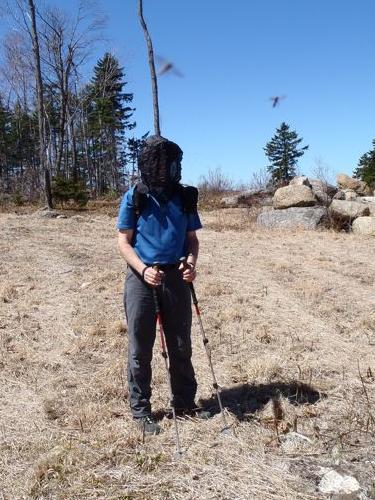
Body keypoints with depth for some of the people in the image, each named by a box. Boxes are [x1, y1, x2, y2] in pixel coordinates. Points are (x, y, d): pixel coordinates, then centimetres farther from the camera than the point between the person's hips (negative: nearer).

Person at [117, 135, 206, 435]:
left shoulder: (184, 197, 6)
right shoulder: (134, 198, -3)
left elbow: (192, 238, 11)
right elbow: (124, 242, -3)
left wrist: (190, 262, -10)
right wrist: (144, 269, -19)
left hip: (176, 279, 3)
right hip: (142, 280, -3)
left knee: (181, 346, 12)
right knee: (140, 349, 5)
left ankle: (185, 403, 29)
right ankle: (140, 410, 20)